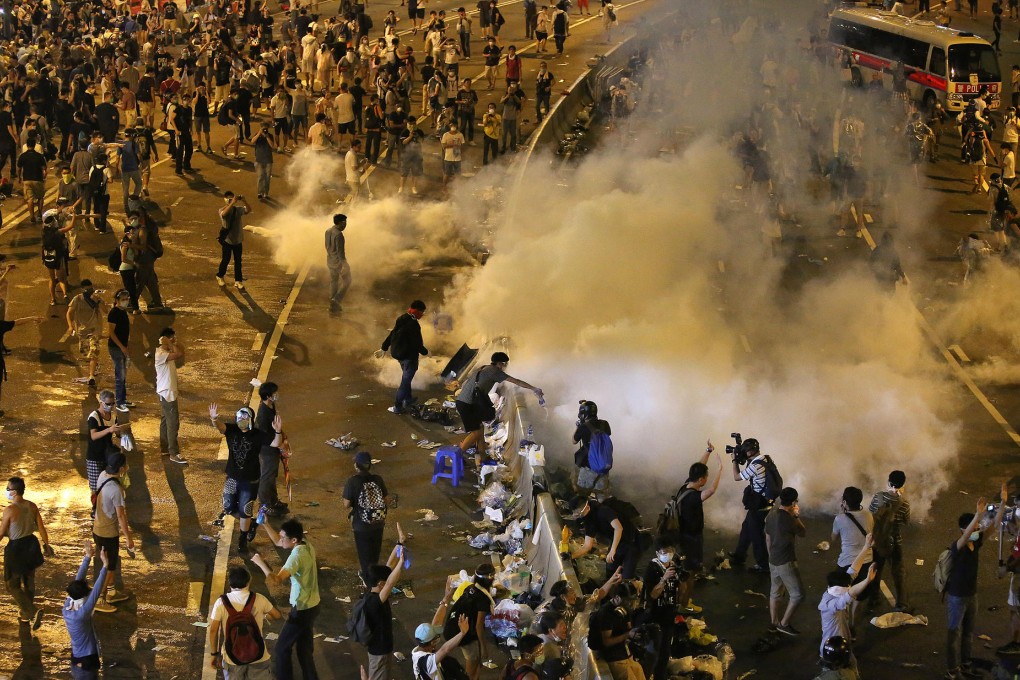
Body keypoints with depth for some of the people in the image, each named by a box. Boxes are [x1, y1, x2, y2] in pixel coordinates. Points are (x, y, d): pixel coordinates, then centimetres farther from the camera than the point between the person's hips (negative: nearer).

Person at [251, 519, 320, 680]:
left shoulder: (297, 556, -28)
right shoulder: (307, 546, -1)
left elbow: (277, 580, -37)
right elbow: (277, 543, 14)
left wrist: (260, 563, -25)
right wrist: (265, 525, 3)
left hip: (301, 609, -9)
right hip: (312, 605, 9)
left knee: (282, 648, 7)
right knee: (305, 648, 21)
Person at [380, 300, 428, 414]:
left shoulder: (401, 319, 2)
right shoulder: (413, 324, -24)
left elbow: (392, 334, 11)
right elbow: (416, 343, -21)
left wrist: (384, 347, 20)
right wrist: (425, 352, -5)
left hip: (398, 352, 9)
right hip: (409, 355, -9)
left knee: (406, 377, 26)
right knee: (405, 380, 0)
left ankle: (407, 399, 40)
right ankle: (397, 406, 1)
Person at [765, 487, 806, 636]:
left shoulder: (771, 515, -1)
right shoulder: (790, 520, -25)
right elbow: (803, 533, -5)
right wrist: (797, 516, 6)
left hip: (773, 560, 8)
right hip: (786, 562, -8)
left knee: (775, 592, 20)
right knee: (797, 594, 2)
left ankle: (774, 623, 30)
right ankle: (784, 624, 5)